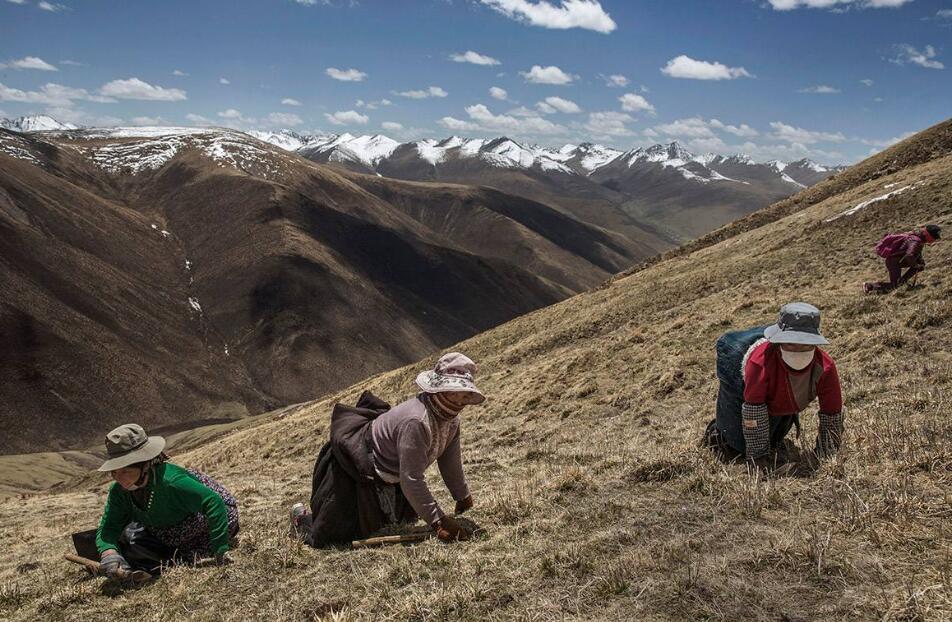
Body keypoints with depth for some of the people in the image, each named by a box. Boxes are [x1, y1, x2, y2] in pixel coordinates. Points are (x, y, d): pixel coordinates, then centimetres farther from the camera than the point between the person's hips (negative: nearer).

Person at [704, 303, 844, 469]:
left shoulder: (825, 367, -34)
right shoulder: (760, 363, -46)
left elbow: (832, 416, -22)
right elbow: (754, 411, -36)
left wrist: (825, 460, -20)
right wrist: (759, 457, -28)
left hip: (783, 407, 4)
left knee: (775, 442, 21)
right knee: (738, 446, 1)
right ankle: (716, 431, 30)